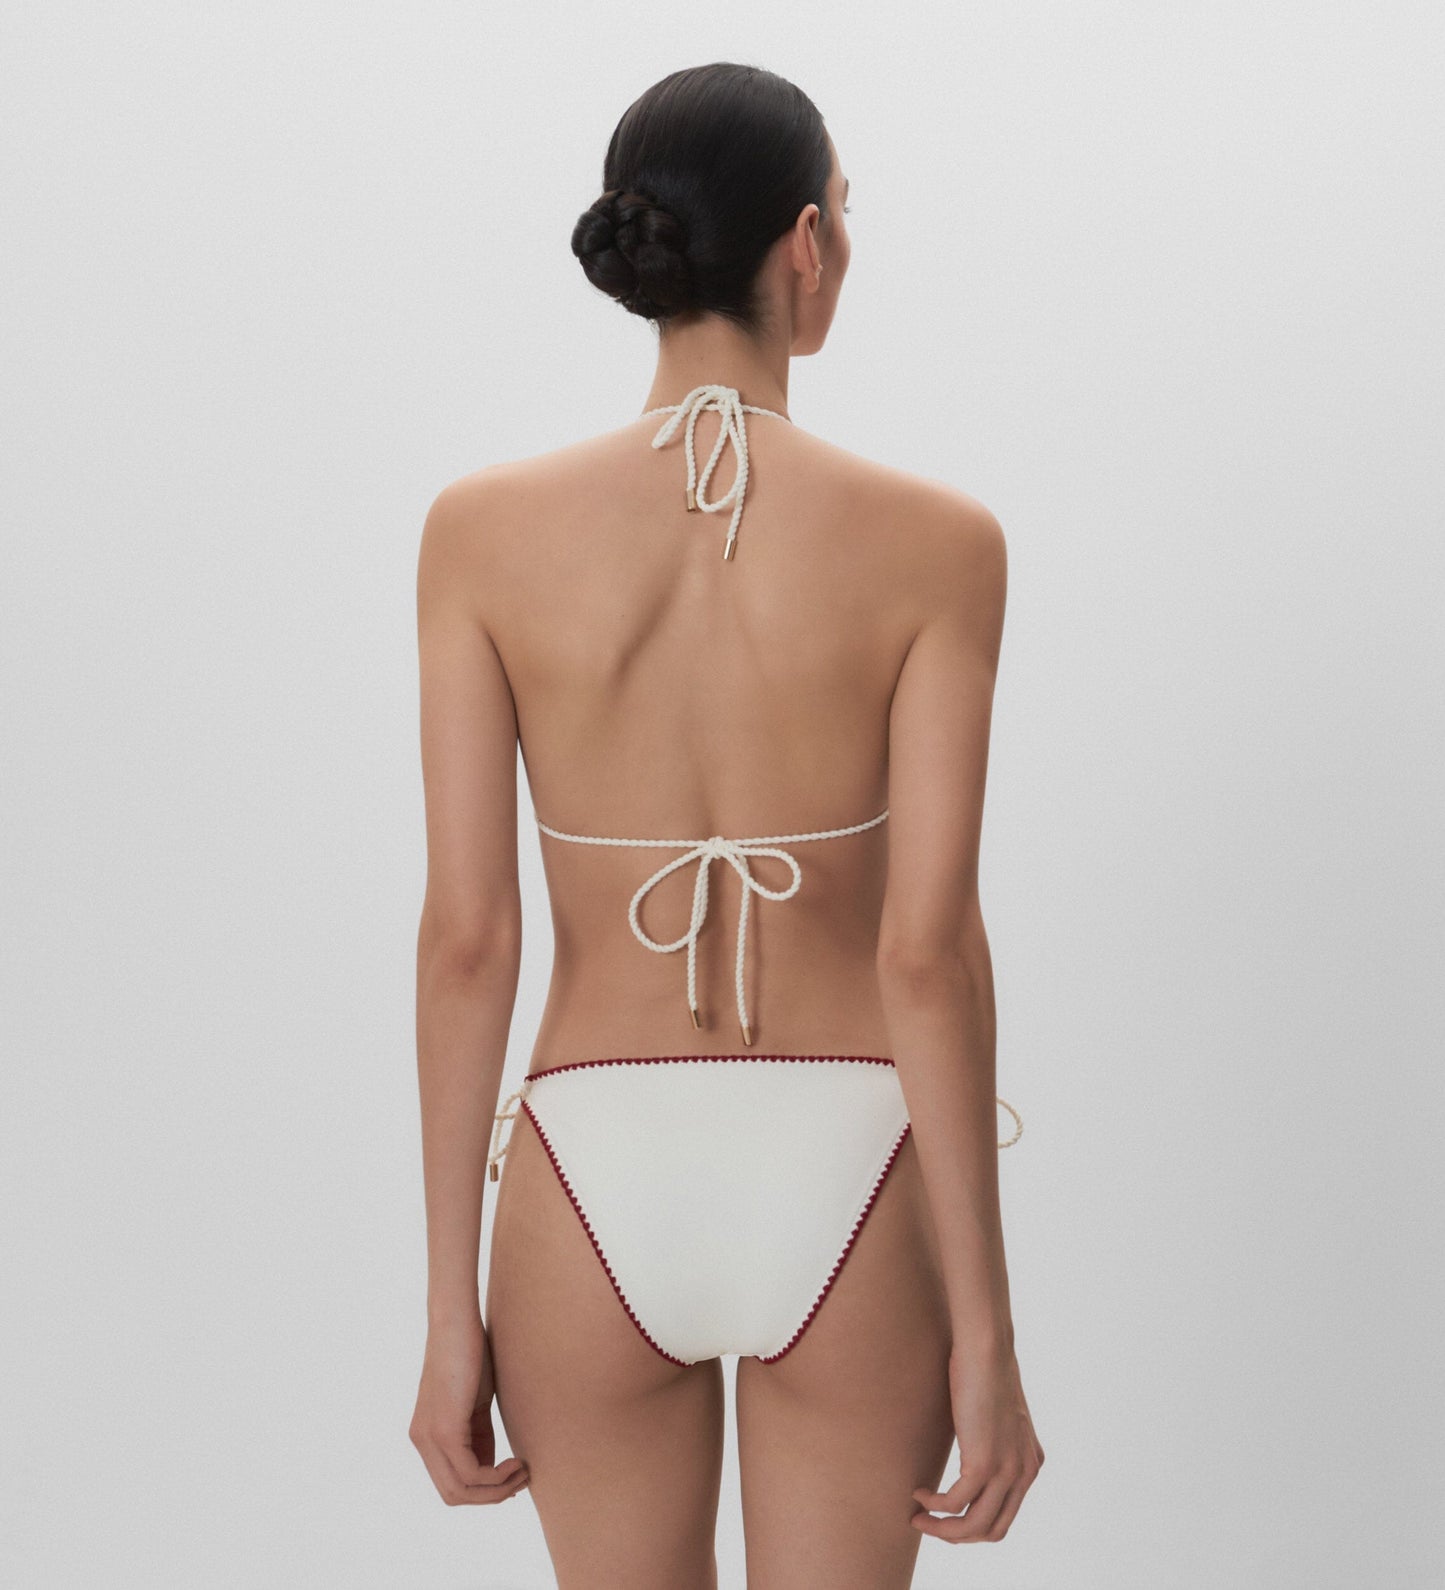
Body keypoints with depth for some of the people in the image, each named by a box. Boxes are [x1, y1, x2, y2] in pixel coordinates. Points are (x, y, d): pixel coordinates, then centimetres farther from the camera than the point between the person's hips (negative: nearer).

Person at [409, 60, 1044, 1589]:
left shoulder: (484, 528, -7)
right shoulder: (934, 540, -11)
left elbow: (467, 937, -8)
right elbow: (926, 951, -14)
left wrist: (451, 1313, 0)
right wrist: (986, 1335, -7)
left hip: (597, 1189, 1)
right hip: (846, 1189, -1)